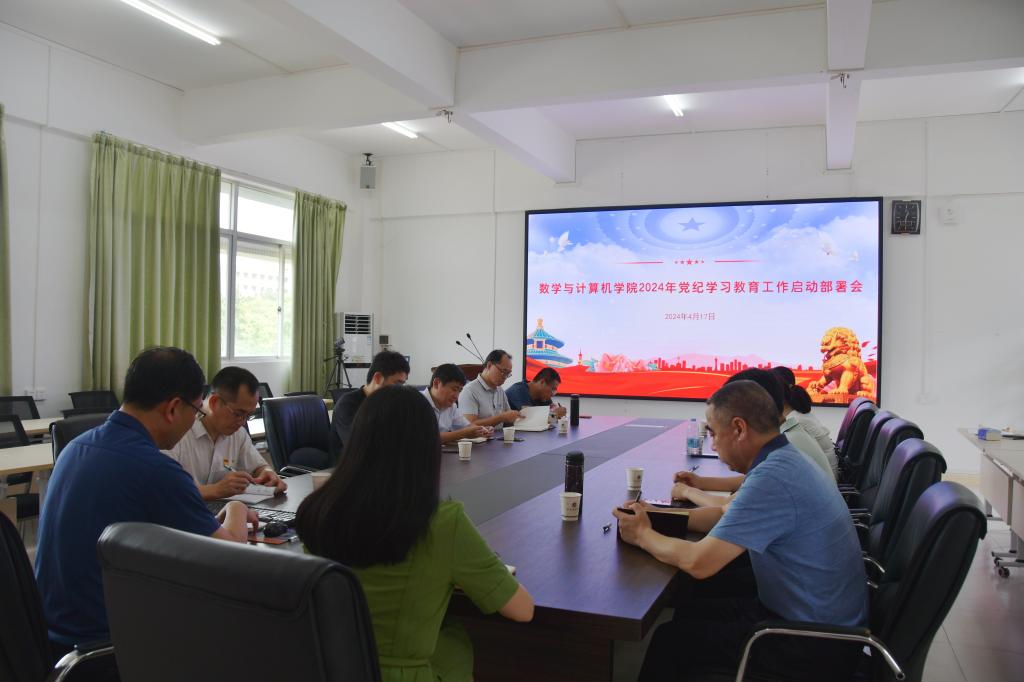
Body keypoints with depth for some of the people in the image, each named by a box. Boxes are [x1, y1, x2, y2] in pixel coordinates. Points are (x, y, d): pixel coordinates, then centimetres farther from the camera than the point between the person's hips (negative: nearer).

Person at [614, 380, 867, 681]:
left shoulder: (772, 479, -28)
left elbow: (698, 562, -28)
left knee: (670, 641, -3)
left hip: (816, 647, -9)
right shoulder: (786, 459, 3)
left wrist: (643, 535, -11)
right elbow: (726, 515, 16)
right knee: (689, 614, 16)